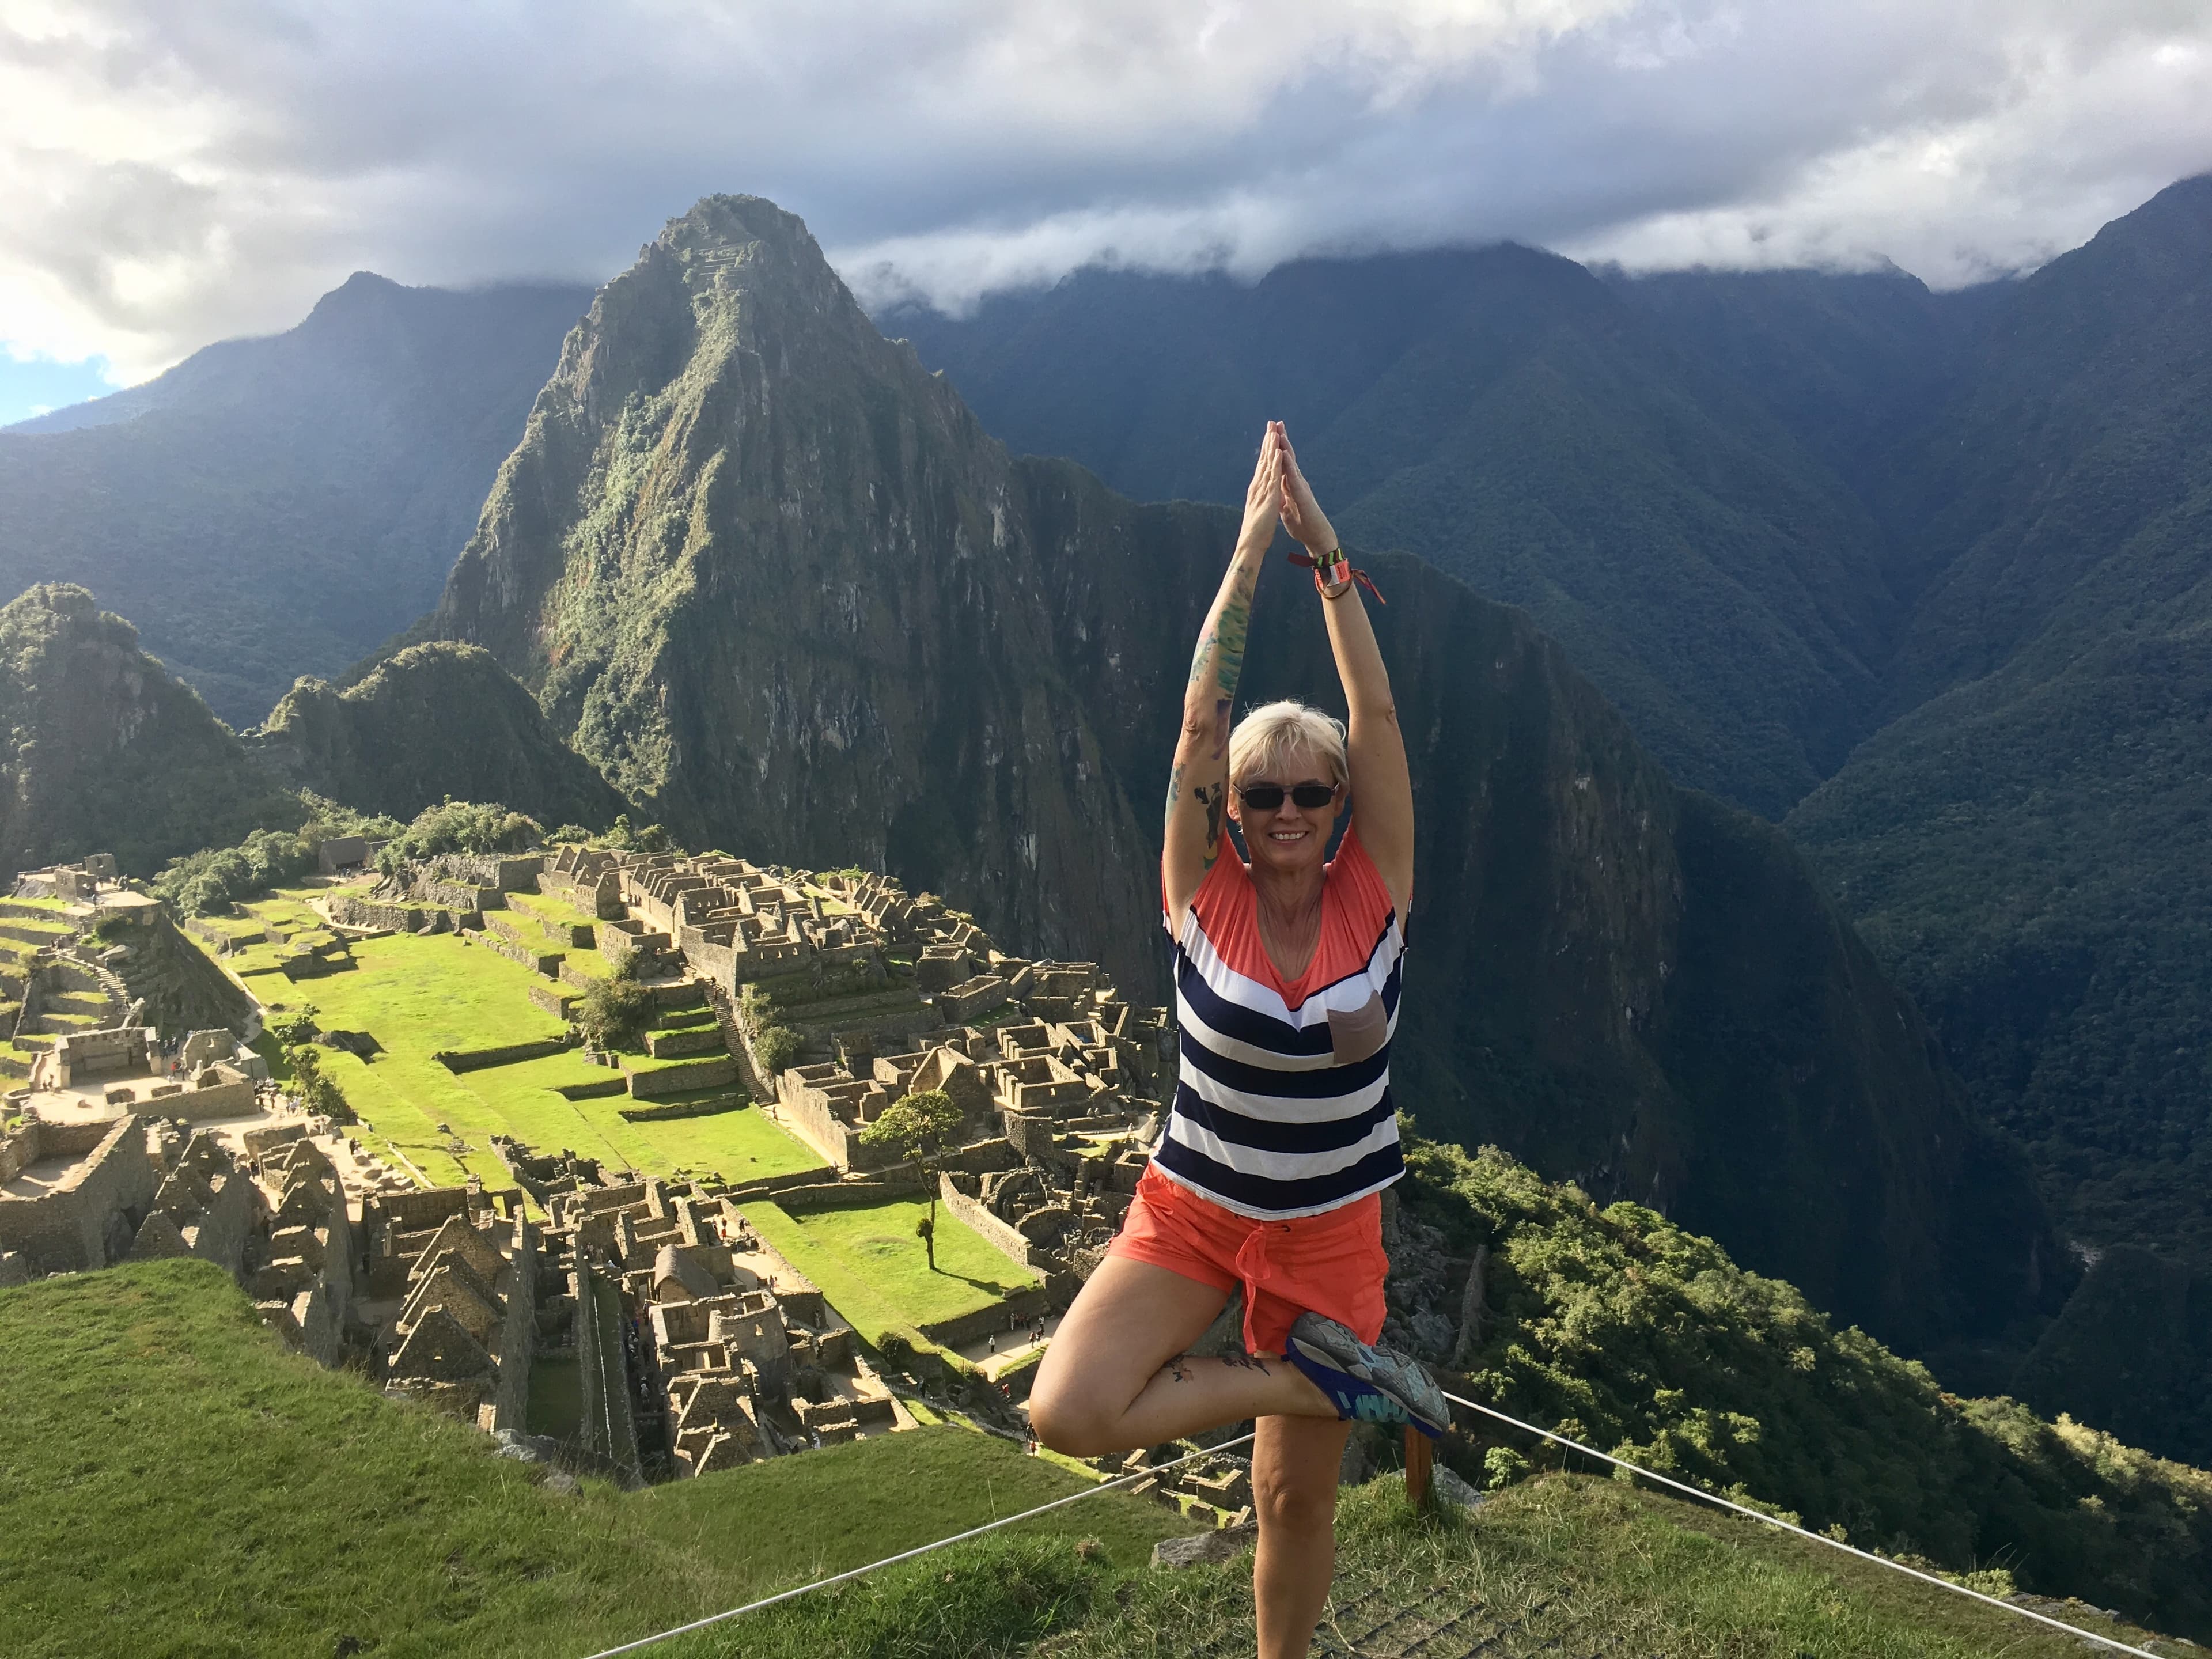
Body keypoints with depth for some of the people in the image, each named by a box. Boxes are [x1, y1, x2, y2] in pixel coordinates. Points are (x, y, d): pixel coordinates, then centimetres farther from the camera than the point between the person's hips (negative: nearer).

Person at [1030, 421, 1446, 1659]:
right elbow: (1203, 714, -18)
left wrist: (1328, 554, -21)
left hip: (1329, 1229, 0)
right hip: (1190, 1208, 1)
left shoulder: (1376, 893, -10)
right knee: (1068, 1417, -19)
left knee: (1298, 1500, 10)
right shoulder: (1203, 893, -11)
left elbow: (1378, 715, -18)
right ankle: (1325, 1376, -3)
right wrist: (1254, 546, -19)